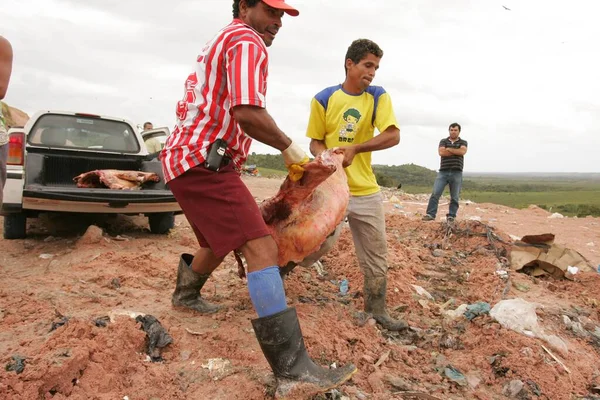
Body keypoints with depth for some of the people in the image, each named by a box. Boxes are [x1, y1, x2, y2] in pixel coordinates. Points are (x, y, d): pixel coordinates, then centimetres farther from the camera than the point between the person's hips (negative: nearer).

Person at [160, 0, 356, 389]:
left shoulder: (221, 43, 26)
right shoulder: (247, 42, -8)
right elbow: (247, 113, -24)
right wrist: (289, 147, -10)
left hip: (186, 158, 11)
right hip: (203, 163, -11)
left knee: (222, 239, 28)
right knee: (262, 248, -20)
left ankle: (186, 293, 51)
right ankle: (291, 364, -22)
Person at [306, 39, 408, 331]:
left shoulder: (378, 97, 0)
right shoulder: (324, 98, -3)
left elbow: (393, 136, -12)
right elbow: (315, 142, 2)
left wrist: (355, 148, -22)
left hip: (366, 191, 3)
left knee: (376, 254, 9)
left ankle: (377, 309, 25)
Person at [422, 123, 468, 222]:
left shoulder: (463, 142, 12)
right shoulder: (443, 141, 13)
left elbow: (463, 151, -10)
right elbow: (441, 152, -6)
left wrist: (448, 149, -3)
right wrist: (456, 152, -3)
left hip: (456, 173, 0)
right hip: (443, 172, 0)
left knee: (455, 197, 2)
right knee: (435, 193, -9)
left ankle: (451, 216, 8)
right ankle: (430, 214, -8)